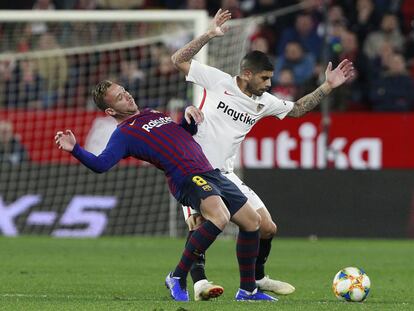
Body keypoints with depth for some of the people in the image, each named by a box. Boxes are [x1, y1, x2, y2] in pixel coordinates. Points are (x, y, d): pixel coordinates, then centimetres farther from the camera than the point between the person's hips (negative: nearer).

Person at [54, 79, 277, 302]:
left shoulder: (154, 114, 22)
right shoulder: (125, 133, -3)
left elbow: (186, 133, 33)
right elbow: (101, 164, -17)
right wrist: (75, 149, -32)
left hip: (209, 173, 9)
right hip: (188, 178, -9)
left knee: (251, 221, 11)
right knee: (219, 216, -35)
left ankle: (247, 290, 23)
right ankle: (178, 279, -23)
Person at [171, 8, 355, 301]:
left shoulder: (264, 101, 9)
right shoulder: (217, 80, -7)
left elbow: (297, 109, 24)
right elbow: (178, 60, -9)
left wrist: (327, 86, 16)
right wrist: (209, 35, -18)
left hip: (225, 175, 6)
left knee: (267, 228, 4)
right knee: (198, 223, -30)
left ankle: (257, 277, 26)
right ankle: (199, 282, -29)